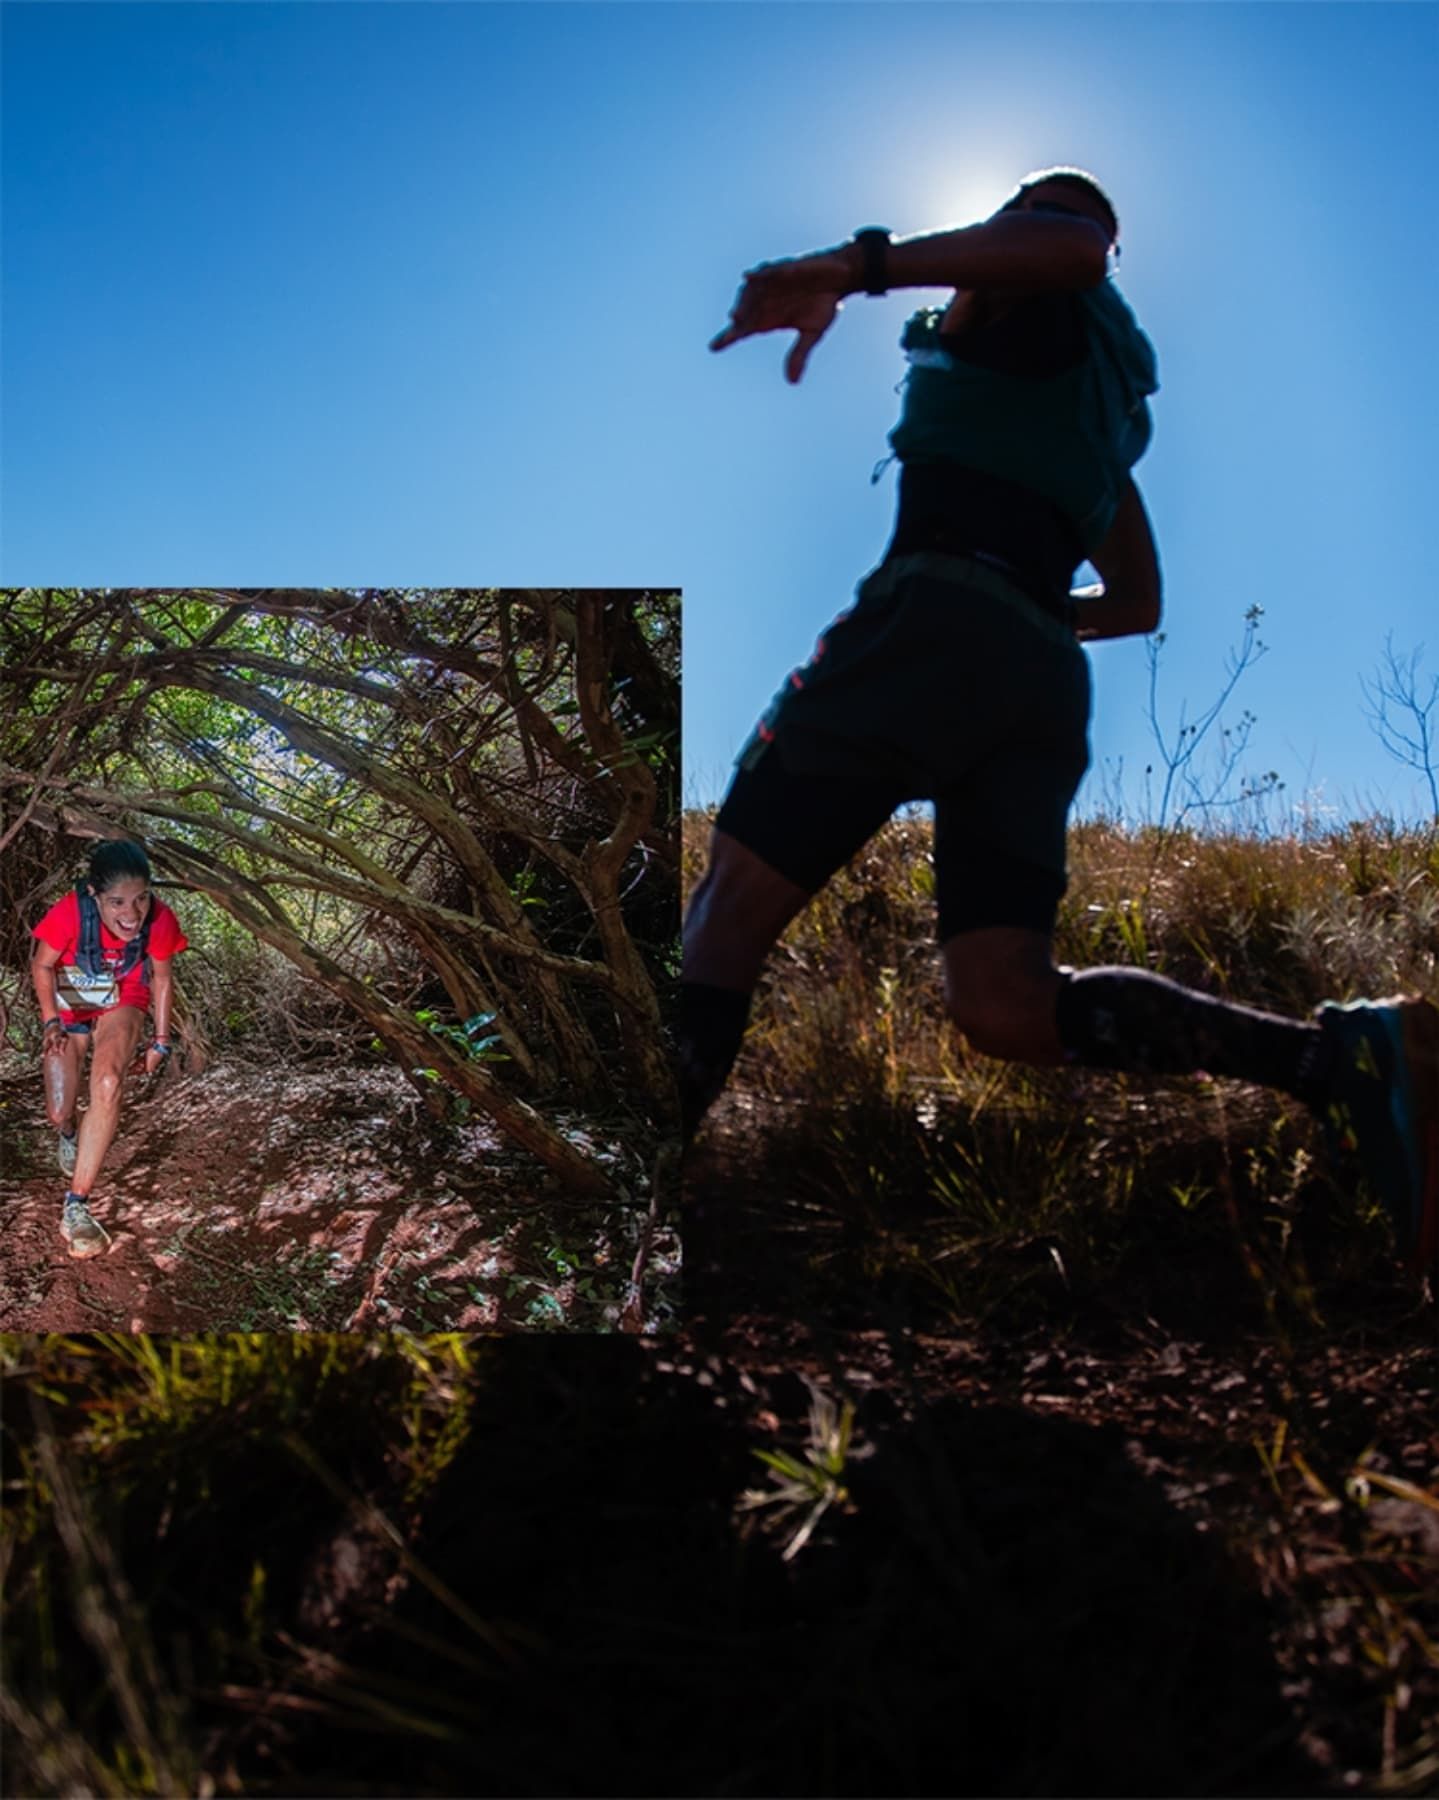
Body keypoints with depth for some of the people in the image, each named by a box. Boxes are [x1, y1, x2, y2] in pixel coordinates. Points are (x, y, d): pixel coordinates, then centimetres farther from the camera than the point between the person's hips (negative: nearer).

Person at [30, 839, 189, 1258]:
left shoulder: (159, 921, -29)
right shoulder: (69, 914, -34)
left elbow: (161, 979, -9)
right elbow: (42, 966, -14)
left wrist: (161, 1042, -2)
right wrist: (51, 1021, -26)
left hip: (120, 1006, 0)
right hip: (68, 1008, 0)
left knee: (108, 1085, -28)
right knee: (59, 1114, 0)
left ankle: (76, 1207, -22)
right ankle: (70, 1135, 43)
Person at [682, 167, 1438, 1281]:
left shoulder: (1021, 293, 15)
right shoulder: (1106, 408, 36)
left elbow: (1075, 247, -12)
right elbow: (1139, 604, 37)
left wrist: (854, 263, -17)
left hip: (936, 615, -7)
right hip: (1048, 678, 8)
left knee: (733, 902, -10)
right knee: (1012, 1008, -1)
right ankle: (1341, 1055, -13)